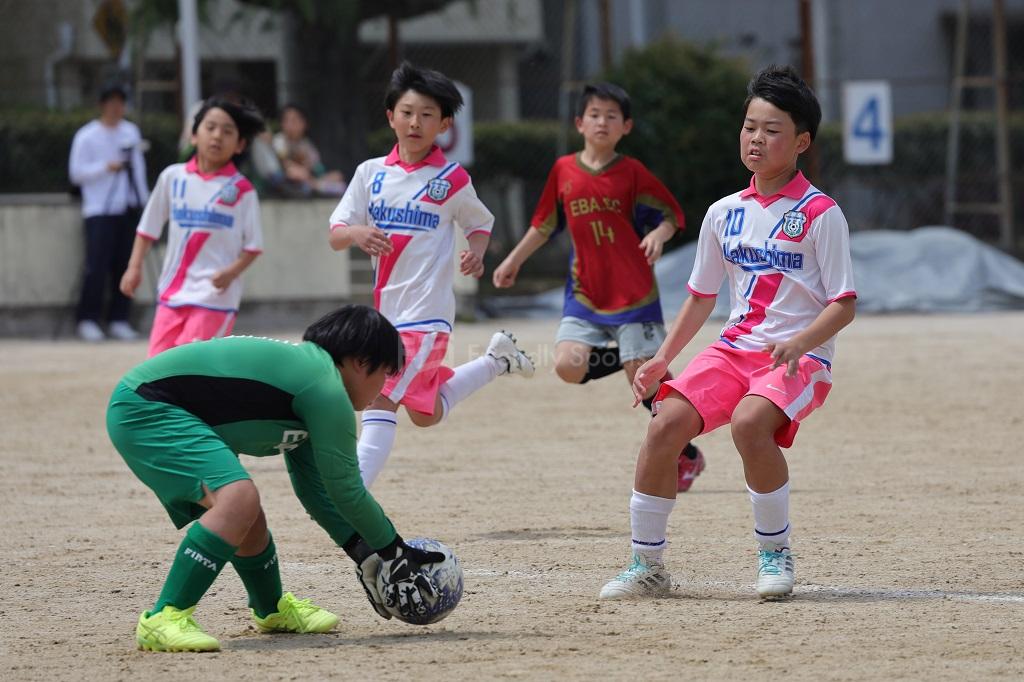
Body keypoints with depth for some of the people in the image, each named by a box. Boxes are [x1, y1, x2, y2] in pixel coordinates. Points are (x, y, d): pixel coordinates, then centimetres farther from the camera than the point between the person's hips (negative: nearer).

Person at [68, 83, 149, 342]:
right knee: (97, 265, -11)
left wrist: (142, 197, 15)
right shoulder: (87, 136, -3)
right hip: (99, 211, -5)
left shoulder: (131, 132, 12)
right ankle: (88, 320, -4)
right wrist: (106, 167, -17)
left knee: (125, 266, 4)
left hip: (128, 209, 5)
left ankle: (119, 320, 11)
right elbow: (76, 172, -5)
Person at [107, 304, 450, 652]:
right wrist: (393, 550, 2)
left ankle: (272, 610, 45)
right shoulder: (326, 389, -13)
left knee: (246, 517, 20)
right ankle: (162, 619, -26)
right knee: (239, 496, -26)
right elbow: (345, 489, -9)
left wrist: (364, 554, 20)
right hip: (146, 410, -11)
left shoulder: (303, 369, 18)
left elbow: (315, 487, 23)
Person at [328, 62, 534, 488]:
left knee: (381, 401, -18)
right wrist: (357, 234, -23)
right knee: (427, 413, 17)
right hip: (385, 308, 5)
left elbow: (480, 224, 14)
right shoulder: (371, 173, 4)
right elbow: (335, 236, 1)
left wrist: (476, 253, -8)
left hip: (425, 312, -5)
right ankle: (498, 361, 39)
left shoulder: (451, 180, -3)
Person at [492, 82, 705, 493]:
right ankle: (634, 360, 14)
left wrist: (659, 235, -21)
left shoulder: (631, 173, -4)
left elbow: (673, 215, -1)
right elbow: (544, 224, 17)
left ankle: (688, 456, 10)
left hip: (633, 292, -4)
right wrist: (514, 260, 18)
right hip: (585, 293, 4)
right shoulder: (564, 171, 5)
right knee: (568, 366, -15)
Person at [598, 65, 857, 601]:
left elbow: (844, 305, -8)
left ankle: (775, 552, -14)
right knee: (666, 422, -18)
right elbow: (701, 297, 20)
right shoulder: (725, 213, 11)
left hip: (800, 357, -5)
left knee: (749, 421, -34)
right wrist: (663, 358, 10)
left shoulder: (819, 213, -5)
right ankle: (647, 563, -5)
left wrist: (799, 344, -25)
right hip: (735, 349, 5)